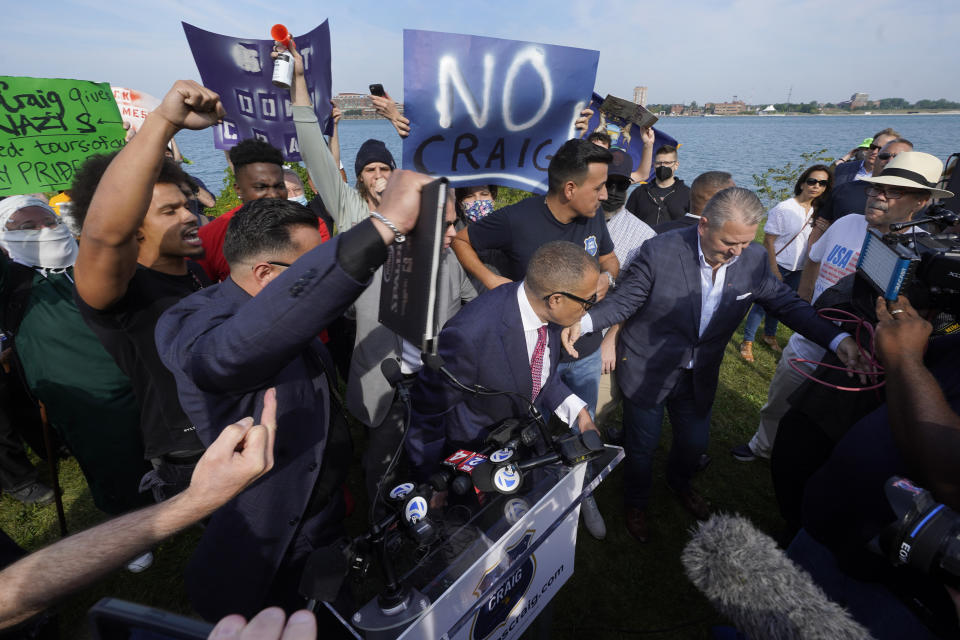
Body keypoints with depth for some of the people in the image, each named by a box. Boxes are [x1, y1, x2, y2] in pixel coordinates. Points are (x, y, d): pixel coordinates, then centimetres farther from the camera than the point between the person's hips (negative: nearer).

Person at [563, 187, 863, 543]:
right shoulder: (660, 252, -24)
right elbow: (624, 300, -18)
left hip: (699, 376, 4)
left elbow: (787, 304, -2)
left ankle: (679, 483, 60)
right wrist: (585, 321, -36)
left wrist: (836, 339, -16)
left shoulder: (754, 260, -10)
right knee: (642, 446, 14)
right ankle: (636, 504, 45)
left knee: (695, 441, 23)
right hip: (647, 369, -4)